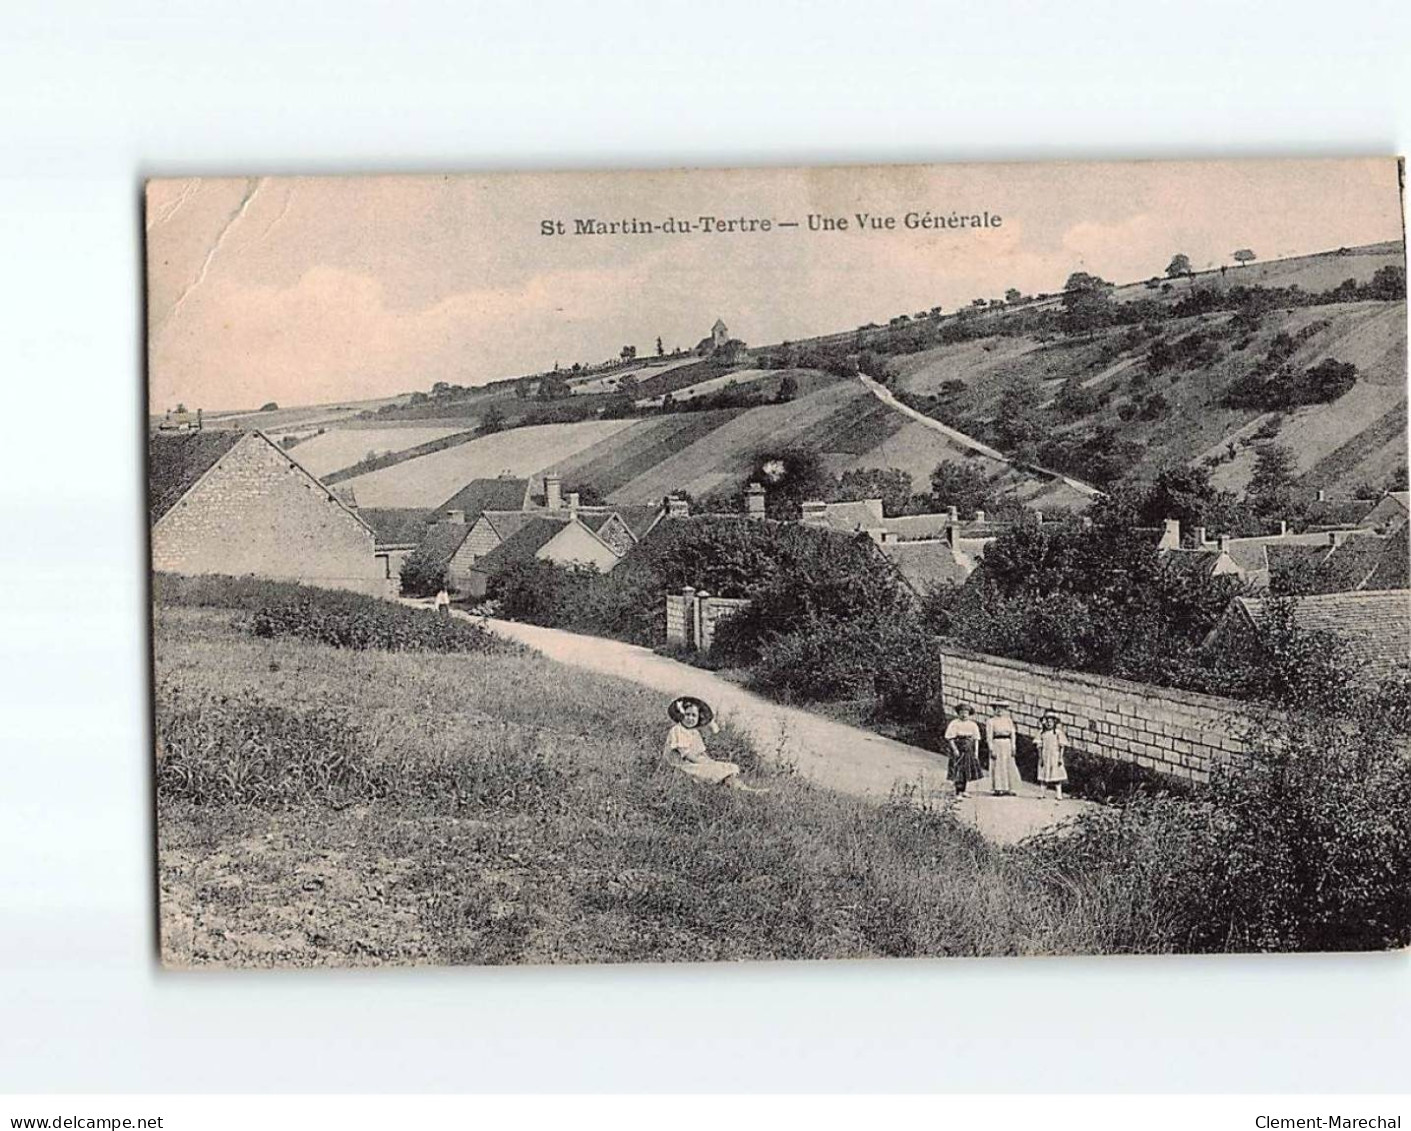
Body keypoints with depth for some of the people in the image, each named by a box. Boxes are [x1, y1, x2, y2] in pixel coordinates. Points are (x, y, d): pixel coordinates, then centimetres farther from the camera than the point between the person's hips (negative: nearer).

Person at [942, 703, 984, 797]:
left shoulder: (973, 725, 7)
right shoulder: (954, 724, -6)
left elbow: (976, 739, 9)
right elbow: (950, 738, -8)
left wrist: (976, 751, 1)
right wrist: (955, 749, -16)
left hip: (969, 751, 5)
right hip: (958, 750, -5)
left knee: (967, 771, 6)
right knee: (958, 772, -9)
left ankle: (962, 792, 19)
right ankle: (958, 793, -8)